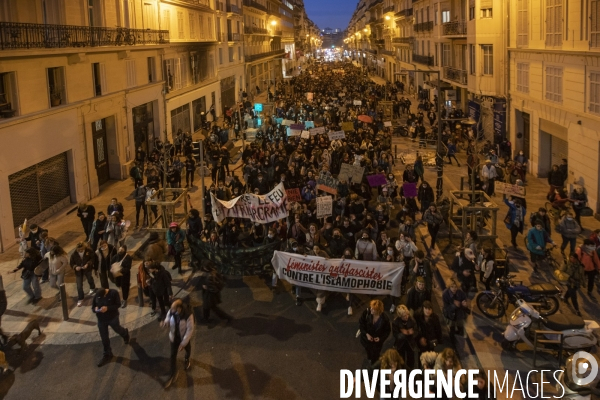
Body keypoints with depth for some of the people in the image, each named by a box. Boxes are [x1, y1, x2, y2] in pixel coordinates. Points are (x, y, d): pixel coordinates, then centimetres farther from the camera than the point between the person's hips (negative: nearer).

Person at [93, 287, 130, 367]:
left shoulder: (113, 293, -22)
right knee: (104, 338, 11)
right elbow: (92, 307, -1)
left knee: (118, 329, 25)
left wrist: (107, 308, -34)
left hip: (113, 317, -3)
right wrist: (95, 309, -26)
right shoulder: (97, 295, -11)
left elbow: (118, 305, -20)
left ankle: (125, 333, 61)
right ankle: (107, 355, 28)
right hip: (101, 319, 3)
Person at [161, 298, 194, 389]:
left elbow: (190, 330, -27)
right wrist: (164, 323, -31)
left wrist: (183, 343, -25)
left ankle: (187, 359, 65)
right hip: (174, 337, 2)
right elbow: (167, 321, -5)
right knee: (173, 355, 12)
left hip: (185, 337, -2)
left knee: (187, 349, 29)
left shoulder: (188, 315, -35)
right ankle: (173, 375, 31)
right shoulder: (171, 311, -23)